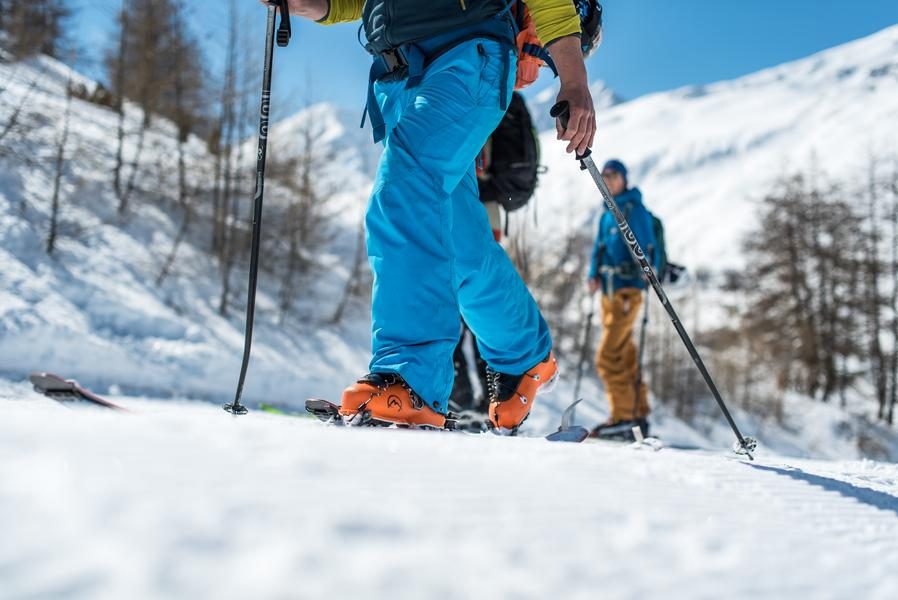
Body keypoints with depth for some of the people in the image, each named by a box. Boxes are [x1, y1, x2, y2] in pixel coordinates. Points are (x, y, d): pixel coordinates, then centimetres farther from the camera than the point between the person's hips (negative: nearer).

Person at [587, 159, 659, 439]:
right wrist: (594, 275, 7)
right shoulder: (607, 214, 19)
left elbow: (647, 245, -13)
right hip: (609, 292, 9)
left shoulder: (634, 209, -5)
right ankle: (639, 416, 17)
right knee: (625, 356, 11)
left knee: (608, 357, -14)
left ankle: (622, 417, -11)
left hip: (627, 290, -9)